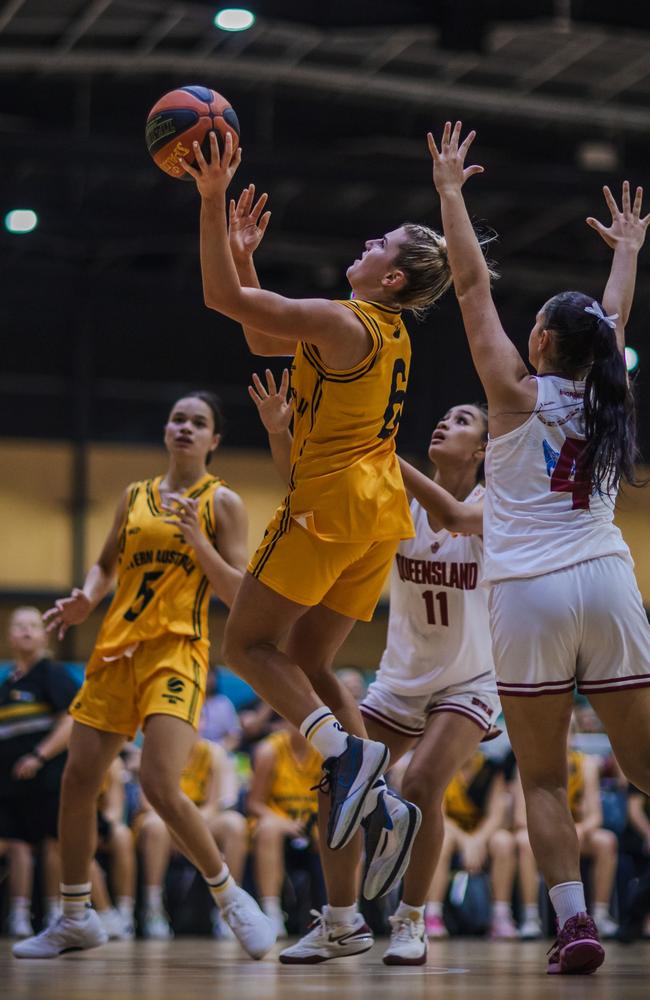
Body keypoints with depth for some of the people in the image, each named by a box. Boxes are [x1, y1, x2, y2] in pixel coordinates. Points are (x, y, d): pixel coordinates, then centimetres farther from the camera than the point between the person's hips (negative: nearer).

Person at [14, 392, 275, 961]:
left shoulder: (222, 503, 3)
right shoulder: (135, 496, 15)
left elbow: (238, 594, -2)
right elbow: (106, 563, 25)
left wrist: (199, 543, -16)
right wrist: (85, 601, 5)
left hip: (177, 651, -5)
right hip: (117, 650, 5)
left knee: (160, 783, -21)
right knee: (78, 781, 1)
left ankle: (230, 897, -3)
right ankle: (76, 917, 17)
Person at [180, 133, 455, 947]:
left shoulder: (341, 323, -13)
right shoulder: (388, 334, 15)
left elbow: (222, 298, -14)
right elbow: (261, 339, 27)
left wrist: (213, 202, -13)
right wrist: (245, 251, 23)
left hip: (334, 503, -9)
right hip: (381, 511, 9)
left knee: (246, 644, -1)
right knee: (306, 664, 11)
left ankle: (347, 752, -18)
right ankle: (376, 801, 0)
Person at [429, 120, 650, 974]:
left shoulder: (518, 394, -1)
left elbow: (472, 285, 4)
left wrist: (450, 189, 10)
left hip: (530, 593, -3)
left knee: (544, 779, 1)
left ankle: (574, 922, -12)